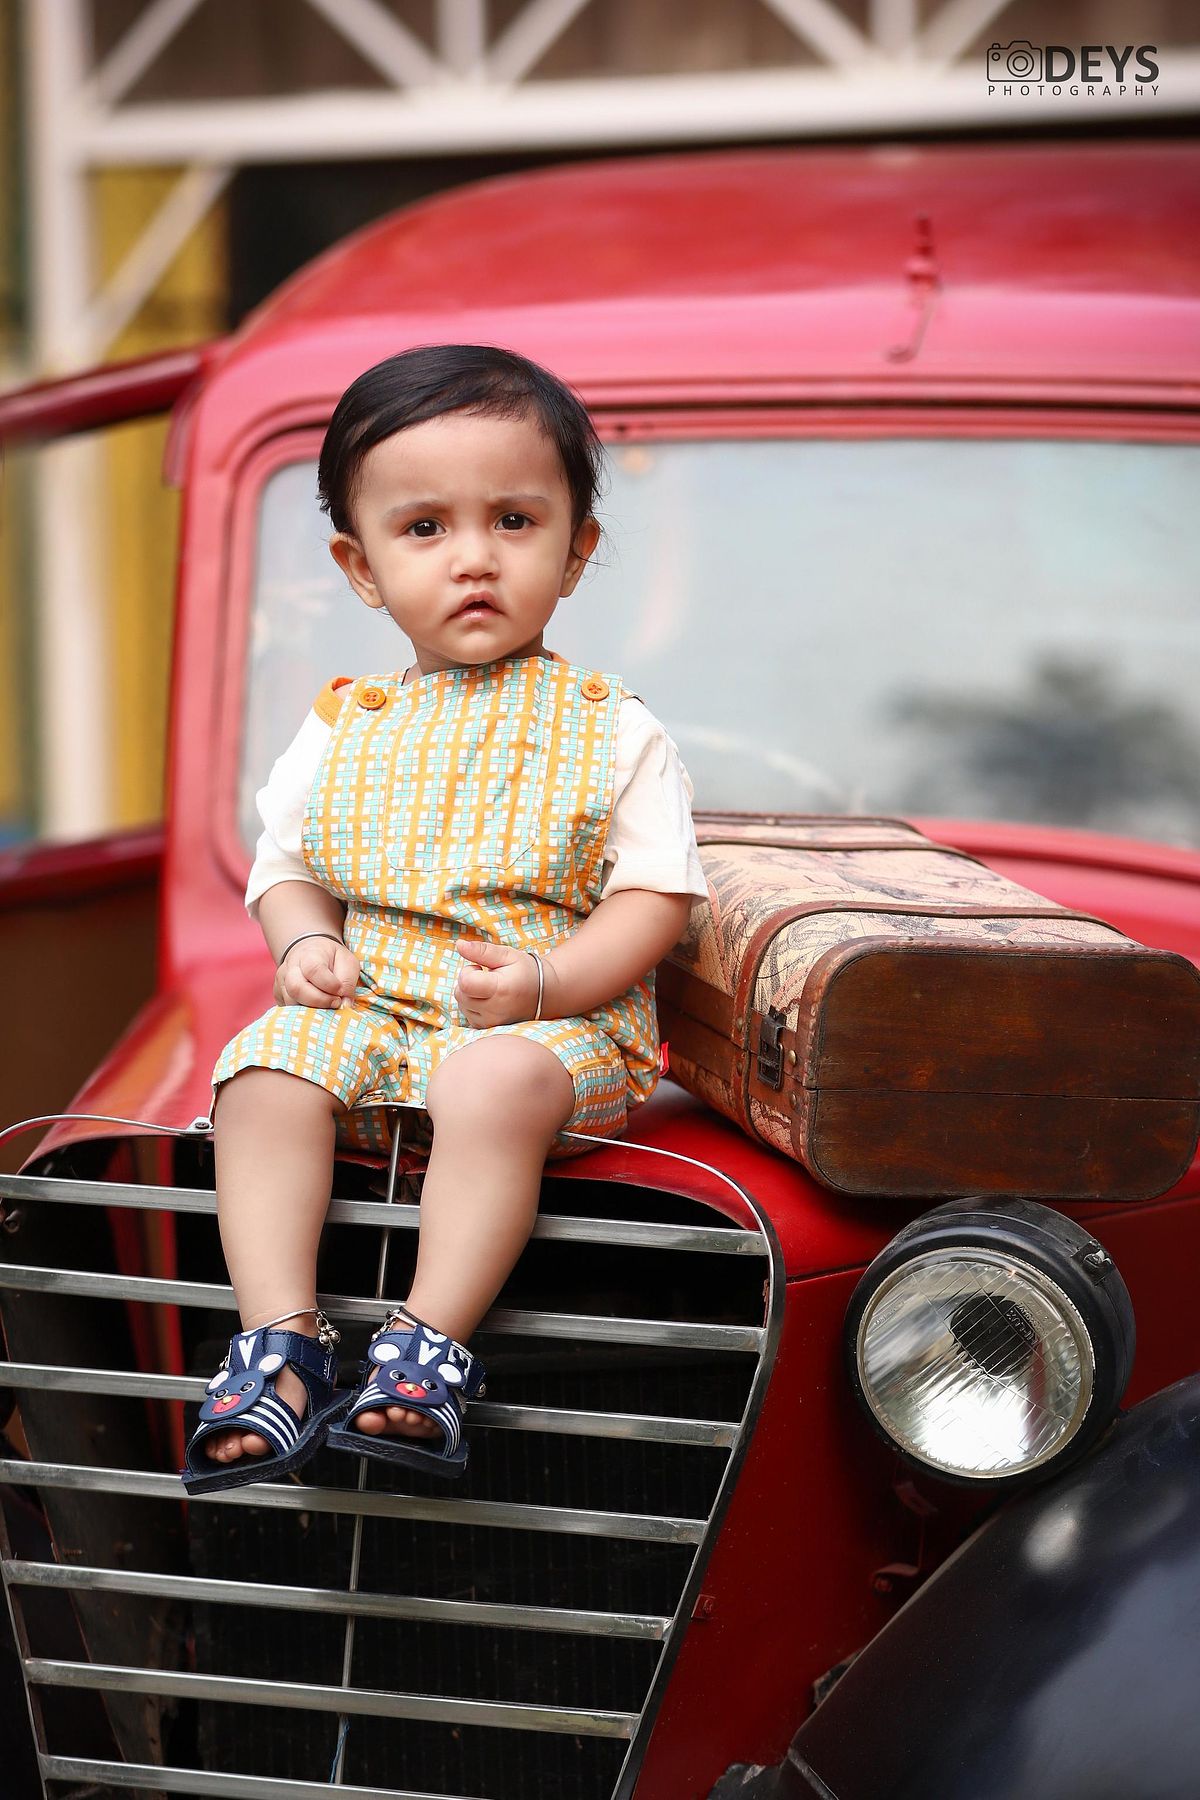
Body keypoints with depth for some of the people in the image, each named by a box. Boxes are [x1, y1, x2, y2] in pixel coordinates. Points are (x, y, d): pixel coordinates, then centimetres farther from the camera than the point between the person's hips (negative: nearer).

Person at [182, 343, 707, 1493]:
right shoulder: (346, 729, 12)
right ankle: (279, 1333, -25)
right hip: (365, 1009, 4)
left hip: (556, 1021, -3)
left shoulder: (611, 730, 1)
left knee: (494, 1084, -36)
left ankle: (431, 1342, -31)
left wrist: (543, 980, -19)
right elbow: (287, 863, 20)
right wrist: (305, 946, -4)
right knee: (264, 1068, -25)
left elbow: (655, 896, -3)